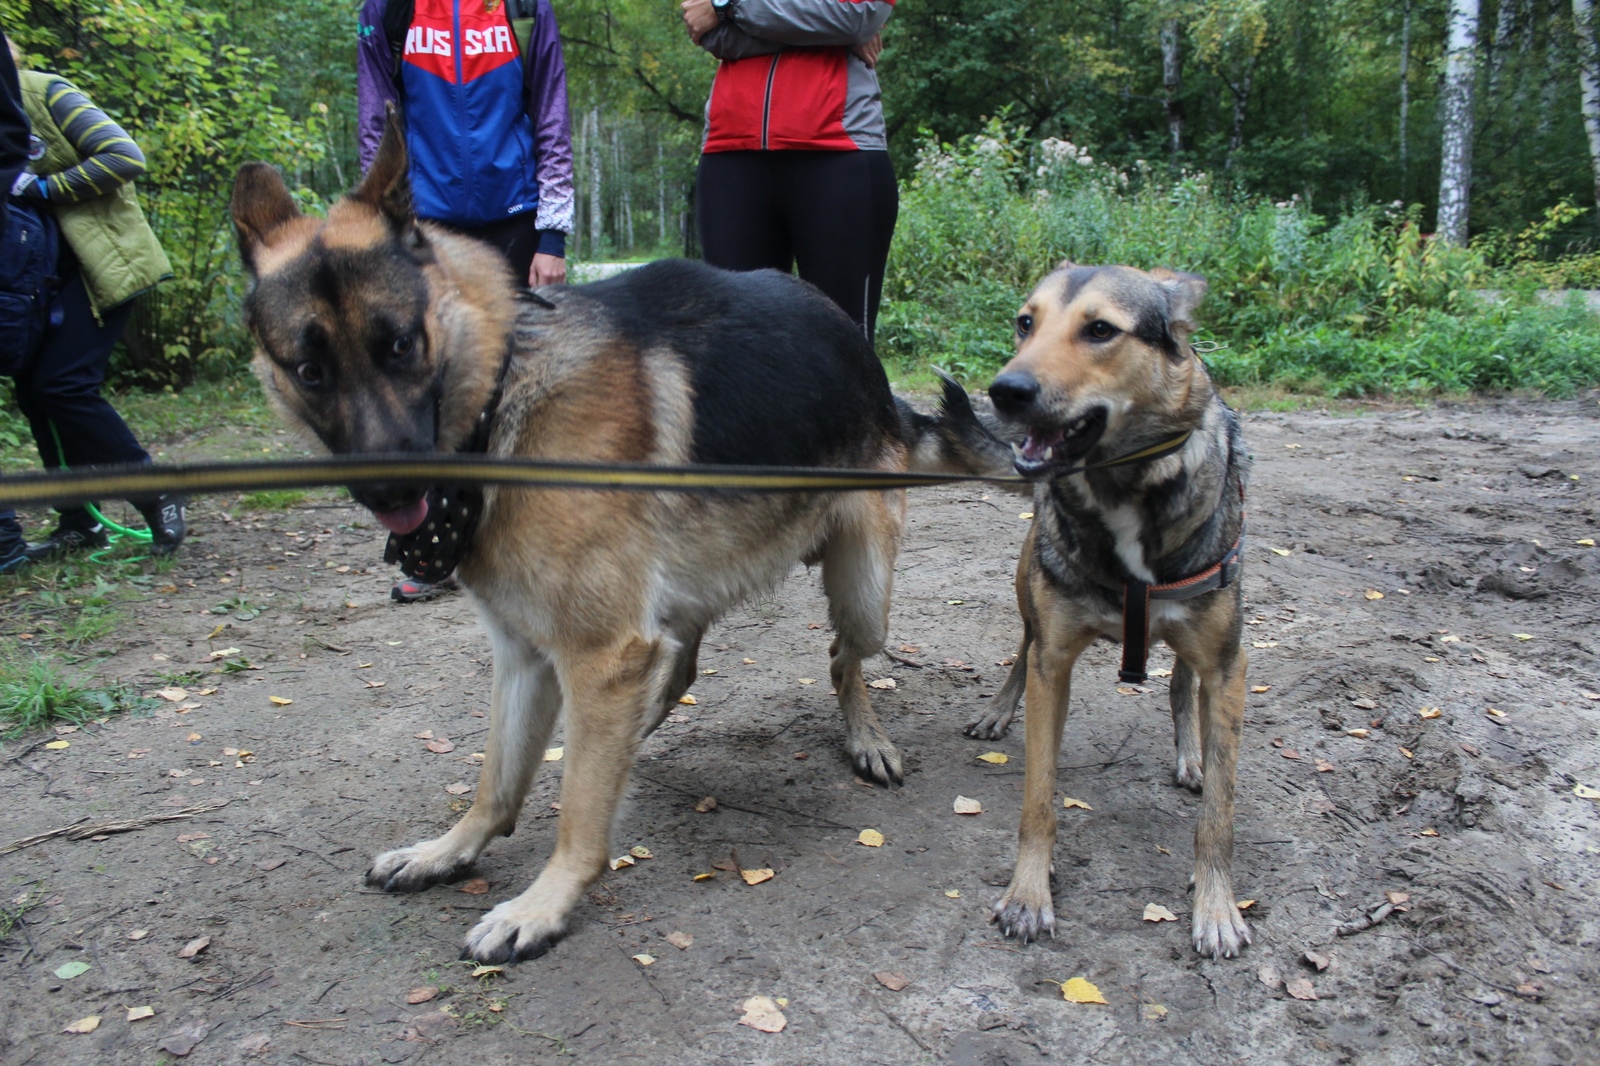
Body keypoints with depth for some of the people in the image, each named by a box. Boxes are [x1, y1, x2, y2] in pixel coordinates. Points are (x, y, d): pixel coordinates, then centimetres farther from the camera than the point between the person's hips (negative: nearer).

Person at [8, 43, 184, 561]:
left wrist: (43, 188, -18)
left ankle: (160, 499, -4)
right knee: (33, 388, 3)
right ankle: (79, 524, 11)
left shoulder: (45, 92, -7)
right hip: (50, 273, 8)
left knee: (62, 385, -16)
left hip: (101, 264, -8)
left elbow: (125, 157, -17)